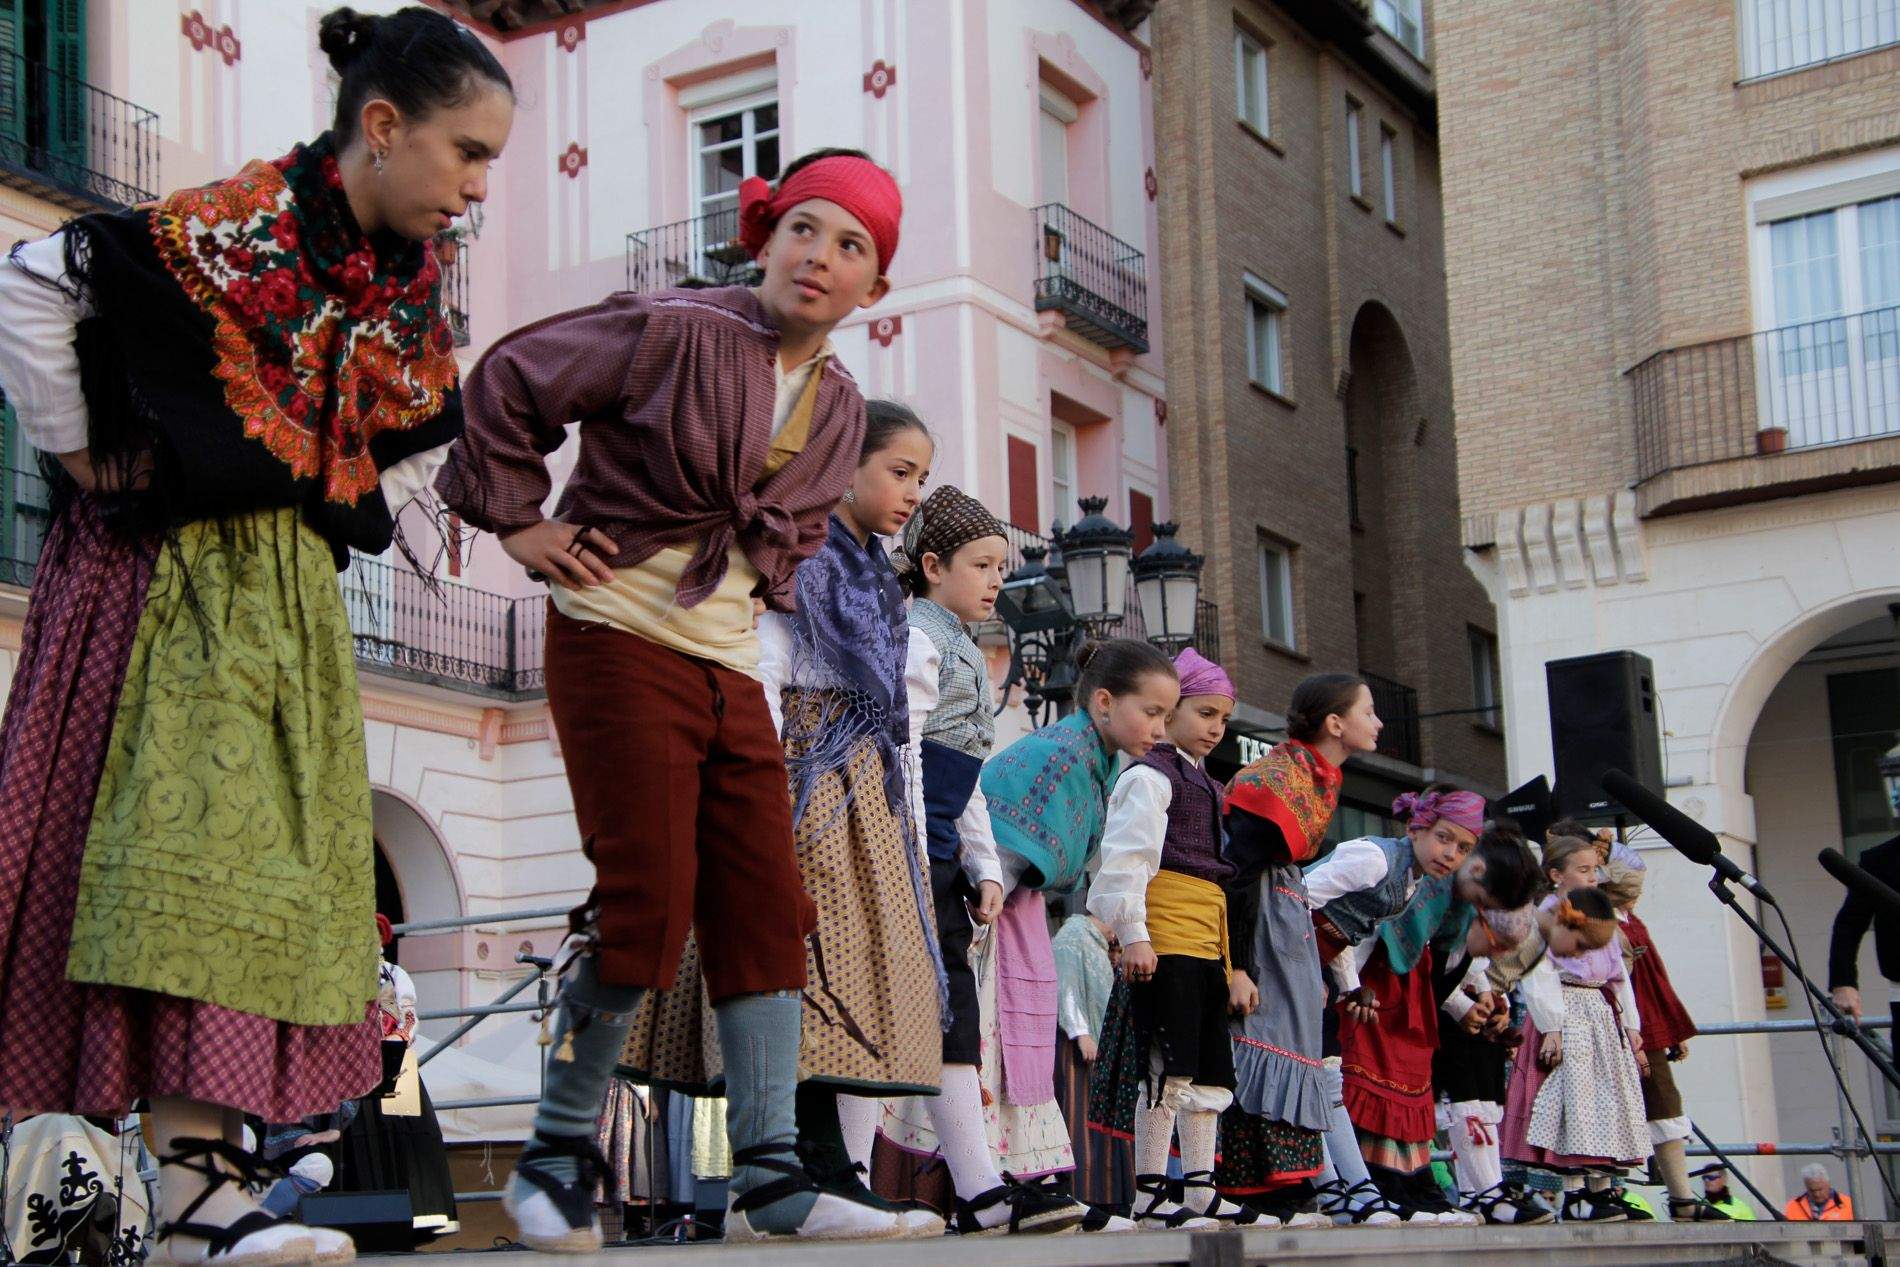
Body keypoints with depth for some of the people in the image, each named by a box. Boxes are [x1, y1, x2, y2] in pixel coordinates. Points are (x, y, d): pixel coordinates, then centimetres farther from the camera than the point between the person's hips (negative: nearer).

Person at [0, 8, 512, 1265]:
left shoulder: (412, 281, 9)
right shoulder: (237, 228, -14)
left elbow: (426, 433, 25)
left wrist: (353, 526, 12)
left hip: (292, 596, 8)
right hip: (171, 580, -8)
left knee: (282, 864, 1)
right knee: (197, 844, -14)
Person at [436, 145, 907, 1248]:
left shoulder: (839, 408, 11)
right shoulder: (673, 334, -9)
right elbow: (510, 379, -3)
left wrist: (762, 577, 13)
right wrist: (517, 518, -4)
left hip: (731, 664, 7)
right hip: (620, 643, -7)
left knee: (766, 907, 0)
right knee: (647, 897, -12)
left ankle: (772, 1180, 1)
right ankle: (557, 1157, 4)